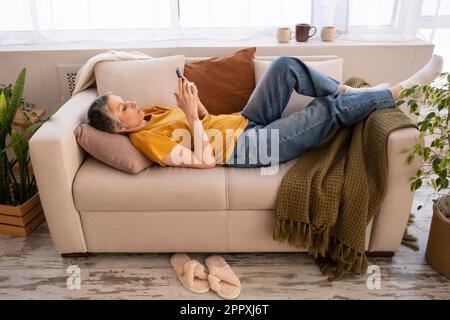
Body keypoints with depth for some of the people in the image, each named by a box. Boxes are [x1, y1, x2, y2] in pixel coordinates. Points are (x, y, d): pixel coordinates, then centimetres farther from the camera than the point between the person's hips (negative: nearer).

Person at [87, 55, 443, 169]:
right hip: (246, 148, -9)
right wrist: (191, 115, -24)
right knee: (328, 109, -13)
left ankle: (348, 90, 8)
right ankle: (399, 92, 7)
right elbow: (205, 160, -23)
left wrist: (193, 100, -4)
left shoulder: (152, 112, 10)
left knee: (286, 66, -5)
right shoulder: (150, 140, -16)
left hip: (244, 122, 9)